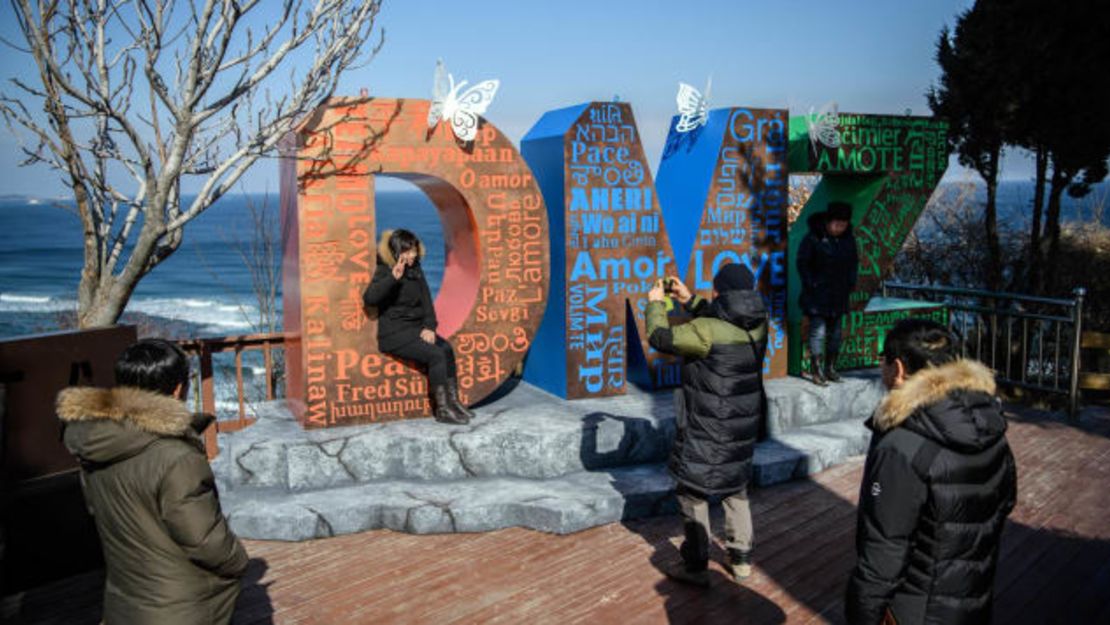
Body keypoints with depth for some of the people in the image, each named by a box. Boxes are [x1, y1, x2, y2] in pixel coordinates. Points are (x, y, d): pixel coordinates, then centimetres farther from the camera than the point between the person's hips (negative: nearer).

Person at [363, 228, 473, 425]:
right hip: (394, 333, -7)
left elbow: (426, 300, 11)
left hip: (415, 328, 7)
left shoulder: (415, 269, 10)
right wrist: (393, 277, -38)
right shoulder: (385, 271, -9)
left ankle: (453, 401, -8)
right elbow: (369, 299, -26)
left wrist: (429, 327, -4)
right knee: (435, 355, -22)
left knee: (447, 349, -15)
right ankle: (442, 409, -15)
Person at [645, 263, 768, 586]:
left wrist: (655, 303, -2)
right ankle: (741, 560, 32)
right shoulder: (757, 325, -4)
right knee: (736, 491, 23)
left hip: (706, 431, -7)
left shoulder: (708, 331, -26)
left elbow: (660, 337, -18)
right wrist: (690, 300, 15)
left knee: (693, 493, 9)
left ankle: (696, 567, 18)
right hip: (743, 428, 7)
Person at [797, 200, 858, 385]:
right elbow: (802, 262, -7)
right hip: (817, 295, -6)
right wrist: (811, 284, -11)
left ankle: (830, 368, 21)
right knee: (818, 331, -7)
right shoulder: (813, 237, -12)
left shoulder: (848, 238, 5)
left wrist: (851, 283, 6)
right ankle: (816, 371, -1)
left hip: (838, 295, 6)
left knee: (835, 332, 11)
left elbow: (854, 262, 17)